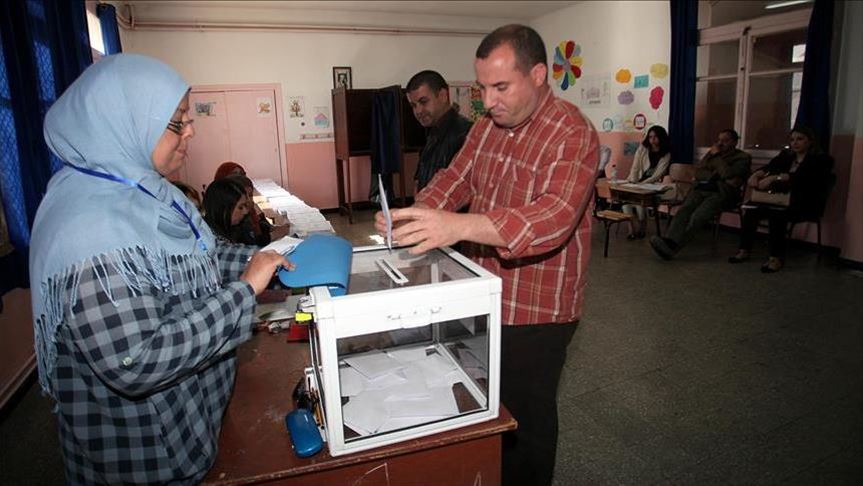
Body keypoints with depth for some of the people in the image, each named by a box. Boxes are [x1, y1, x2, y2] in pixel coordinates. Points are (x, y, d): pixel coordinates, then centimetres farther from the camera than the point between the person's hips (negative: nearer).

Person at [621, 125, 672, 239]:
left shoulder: (666, 155, 1)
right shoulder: (642, 149, 9)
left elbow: (657, 175, -10)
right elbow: (635, 167, 0)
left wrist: (642, 184, -25)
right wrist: (632, 181, -19)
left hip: (653, 185, -3)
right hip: (638, 182, 3)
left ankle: (640, 229, -11)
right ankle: (633, 229, -19)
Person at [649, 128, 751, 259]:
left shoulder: (743, 158, 11)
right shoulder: (712, 153, 28)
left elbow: (728, 174, -8)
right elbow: (698, 172, 14)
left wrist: (716, 156, 2)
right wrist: (716, 177, -3)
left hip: (722, 193, -5)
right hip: (701, 188, 5)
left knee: (698, 216, -32)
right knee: (683, 210, -28)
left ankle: (672, 247, -48)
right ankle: (670, 241, -49)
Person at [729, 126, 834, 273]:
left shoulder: (821, 160, -4)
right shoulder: (786, 155, 15)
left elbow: (801, 176, -23)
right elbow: (769, 167, -1)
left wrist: (774, 177, -35)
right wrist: (756, 174, -24)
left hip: (806, 206, -6)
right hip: (784, 201, 6)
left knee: (777, 215, -34)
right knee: (752, 210, -18)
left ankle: (777, 258, -27)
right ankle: (744, 250, -13)